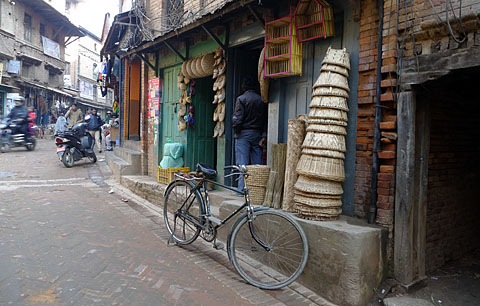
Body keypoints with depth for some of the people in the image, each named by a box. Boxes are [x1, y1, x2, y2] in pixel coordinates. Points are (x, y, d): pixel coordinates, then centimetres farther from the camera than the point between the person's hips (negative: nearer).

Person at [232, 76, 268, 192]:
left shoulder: (241, 99, -7)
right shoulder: (262, 100, 7)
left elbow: (237, 119, -14)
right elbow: (265, 119, 4)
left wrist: (236, 131, 3)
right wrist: (264, 136, 4)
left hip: (243, 134, -4)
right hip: (257, 134, 4)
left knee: (242, 163, -1)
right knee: (257, 163, 8)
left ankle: (242, 189, -1)